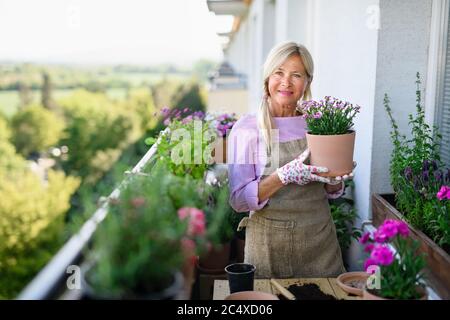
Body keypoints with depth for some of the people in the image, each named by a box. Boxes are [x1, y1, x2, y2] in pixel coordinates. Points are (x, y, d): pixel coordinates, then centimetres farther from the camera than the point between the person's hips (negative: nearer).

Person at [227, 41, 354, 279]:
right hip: (268, 244, -3)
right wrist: (285, 175, -26)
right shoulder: (247, 128, -9)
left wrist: (335, 179, -10)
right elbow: (239, 200, -14)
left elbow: (332, 192, 12)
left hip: (320, 241, 3)